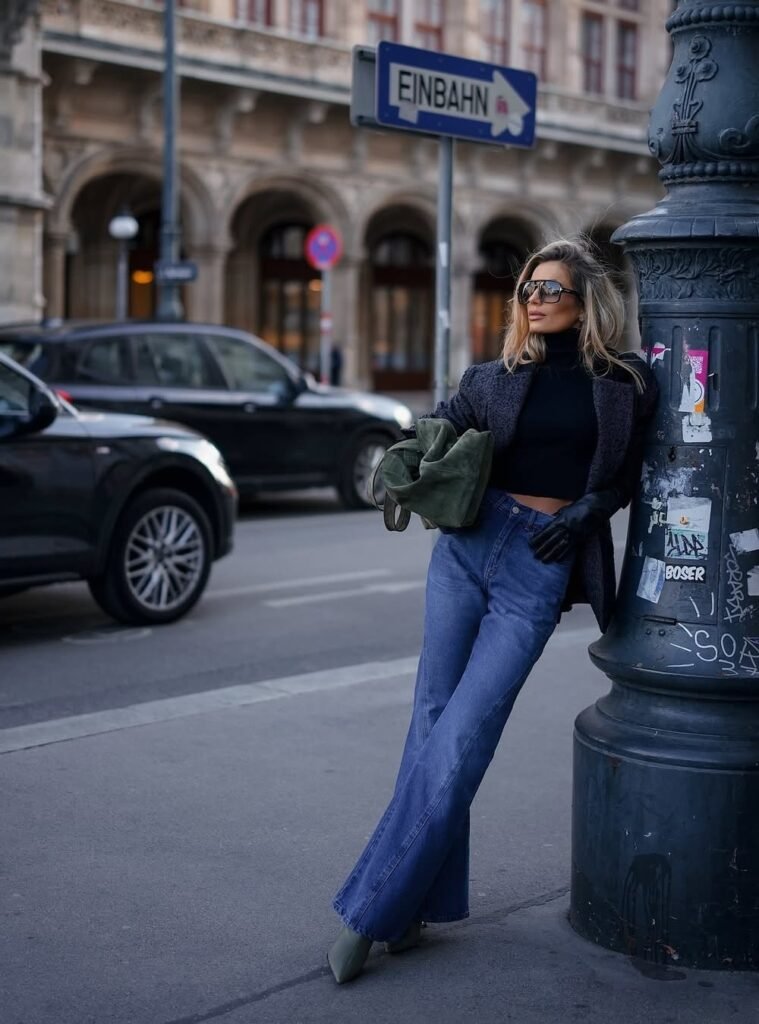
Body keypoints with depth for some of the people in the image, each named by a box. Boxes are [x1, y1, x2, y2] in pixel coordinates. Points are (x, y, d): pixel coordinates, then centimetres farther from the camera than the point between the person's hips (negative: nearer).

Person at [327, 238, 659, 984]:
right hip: (466, 548, 3)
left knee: (460, 743, -8)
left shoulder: (625, 385, 4)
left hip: (540, 571, -3)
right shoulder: (497, 377, 9)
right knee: (432, 722, 2)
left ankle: (372, 912, -2)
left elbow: (625, 476, 14)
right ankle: (420, 901, 13)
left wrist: (583, 512, -5)